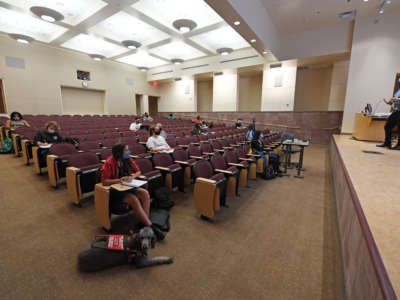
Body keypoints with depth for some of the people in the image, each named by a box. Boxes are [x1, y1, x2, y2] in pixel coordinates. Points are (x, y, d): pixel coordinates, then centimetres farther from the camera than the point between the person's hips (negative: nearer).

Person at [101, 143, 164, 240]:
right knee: (134, 199, -31)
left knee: (145, 193, -23)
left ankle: (145, 223, -18)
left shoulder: (128, 160, 2)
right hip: (114, 190, -5)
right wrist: (119, 180, -26)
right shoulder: (109, 163, -14)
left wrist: (133, 176, -12)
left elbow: (138, 171, 10)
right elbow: (104, 181, -15)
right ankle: (151, 227, -24)